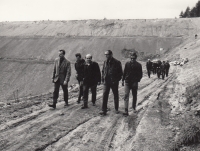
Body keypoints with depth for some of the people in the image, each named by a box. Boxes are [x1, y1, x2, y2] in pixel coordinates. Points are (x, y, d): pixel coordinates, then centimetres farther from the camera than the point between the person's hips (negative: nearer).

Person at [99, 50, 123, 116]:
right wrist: (103, 79, 5)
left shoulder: (117, 62, -7)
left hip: (114, 82, -3)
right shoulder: (105, 62, 6)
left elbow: (120, 72, -3)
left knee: (116, 95, 11)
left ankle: (116, 109, 27)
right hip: (106, 82, 3)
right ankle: (104, 110, -1)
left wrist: (117, 80, -10)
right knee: (104, 95, -5)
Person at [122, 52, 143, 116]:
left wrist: (137, 81, -12)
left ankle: (134, 107, 34)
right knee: (126, 95, -11)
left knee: (134, 96, 13)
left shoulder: (138, 65, -3)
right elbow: (124, 72, 10)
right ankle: (126, 111, -14)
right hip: (127, 82, 0)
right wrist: (123, 80, 9)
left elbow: (140, 75, -1)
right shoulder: (127, 64, 1)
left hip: (134, 83, 0)